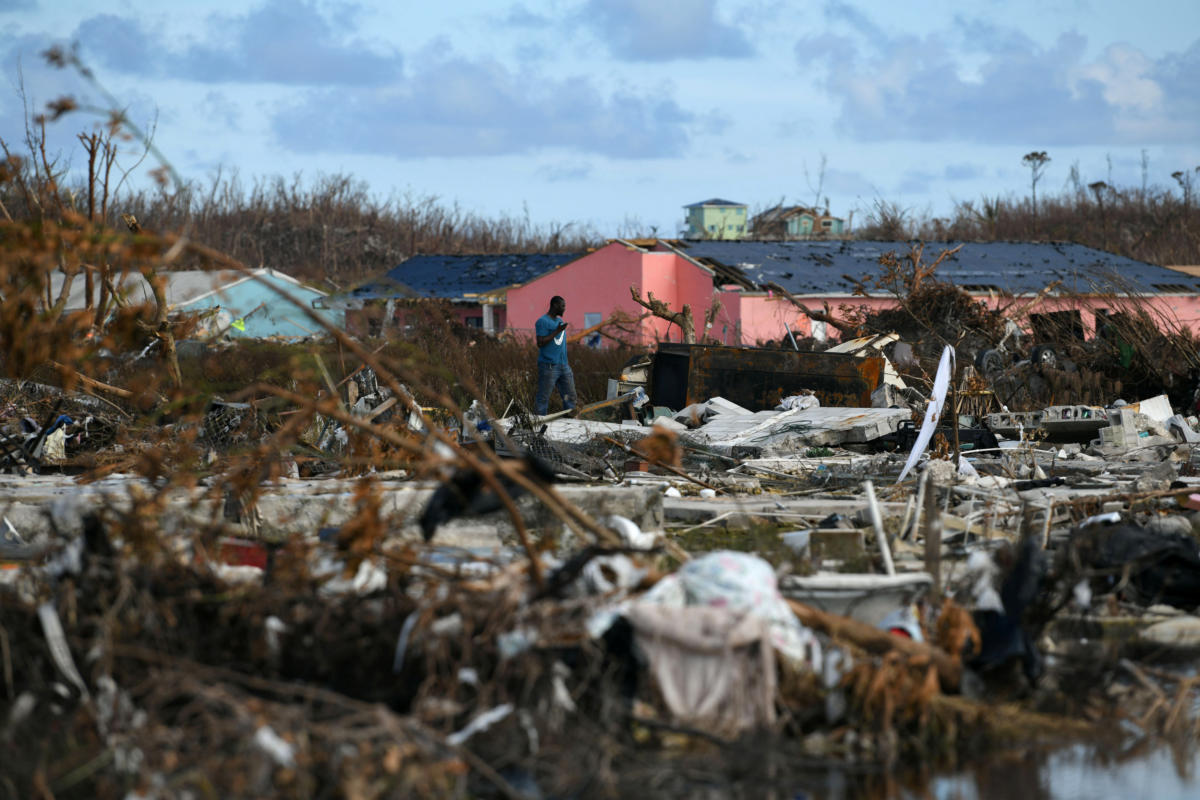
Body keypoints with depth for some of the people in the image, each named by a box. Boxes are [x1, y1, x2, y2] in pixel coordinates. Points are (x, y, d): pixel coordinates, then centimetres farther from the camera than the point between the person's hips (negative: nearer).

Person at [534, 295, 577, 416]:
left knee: (570, 396, 5)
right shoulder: (542, 321, -8)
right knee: (543, 398, -4)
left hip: (563, 365, 8)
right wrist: (557, 331, -18)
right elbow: (540, 343, -16)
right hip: (548, 365, -8)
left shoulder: (560, 321, 18)